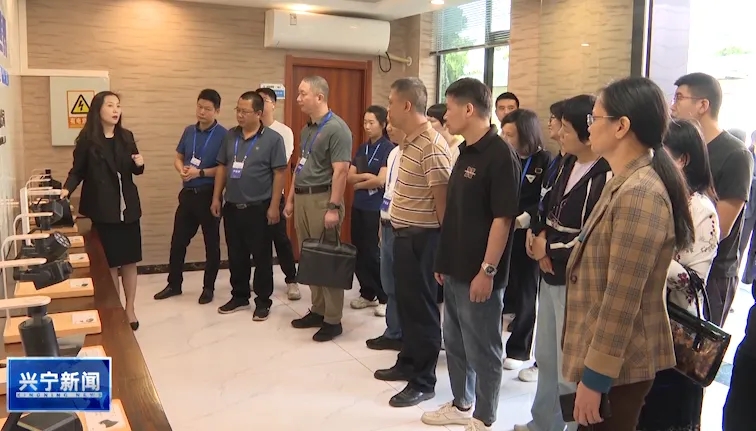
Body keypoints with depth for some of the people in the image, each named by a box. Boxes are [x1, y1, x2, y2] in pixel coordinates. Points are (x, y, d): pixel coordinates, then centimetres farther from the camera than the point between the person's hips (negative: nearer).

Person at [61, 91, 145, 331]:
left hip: (128, 207, 4)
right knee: (109, 263, 4)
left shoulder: (126, 137, 6)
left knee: (129, 261, 8)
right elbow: (77, 171, -3)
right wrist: (67, 189, -21)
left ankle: (129, 309, 21)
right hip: (102, 209, -4)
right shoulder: (87, 139, -6)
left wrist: (140, 164, -6)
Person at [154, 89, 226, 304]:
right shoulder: (189, 131, 8)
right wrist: (182, 170, -5)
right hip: (188, 193, 6)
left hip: (209, 195, -6)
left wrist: (200, 172, -19)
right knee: (178, 240, 11)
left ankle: (209, 287, 19)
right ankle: (174, 284, 25)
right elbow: (178, 157, 16)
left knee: (211, 242, 7)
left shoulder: (223, 135, -10)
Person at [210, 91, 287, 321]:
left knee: (262, 256, 5)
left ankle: (263, 301, 16)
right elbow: (222, 167, 13)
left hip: (258, 208, -5)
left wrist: (274, 206, -13)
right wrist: (216, 198, 8)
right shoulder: (230, 136, 8)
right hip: (231, 207, 5)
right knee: (236, 255, 14)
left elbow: (279, 173, -10)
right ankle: (239, 296, 28)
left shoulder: (272, 138, -8)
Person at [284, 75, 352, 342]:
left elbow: (341, 171, -19)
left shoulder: (336, 128, -13)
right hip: (302, 198, 9)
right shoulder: (307, 129, 16)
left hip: (322, 199, -9)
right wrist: (291, 199, 18)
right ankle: (318, 311, 24)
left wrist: (334, 207, -22)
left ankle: (333, 320, 5)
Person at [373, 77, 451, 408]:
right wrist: (396, 226, 15)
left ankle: (424, 381, 15)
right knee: (406, 302, 20)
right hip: (404, 234, 10)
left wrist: (443, 240, -12)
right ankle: (408, 363, 36)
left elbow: (442, 198, -19)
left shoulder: (431, 146, -21)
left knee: (422, 308, 2)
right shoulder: (410, 141, 10)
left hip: (421, 238, -10)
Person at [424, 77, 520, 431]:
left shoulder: (500, 155, -16)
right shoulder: (465, 152, 11)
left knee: (482, 349, 6)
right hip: (455, 268, 9)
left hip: (478, 273, -9)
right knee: (454, 343, 20)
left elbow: (503, 218, -19)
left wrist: (488, 270, -20)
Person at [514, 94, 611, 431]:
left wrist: (548, 248, -10)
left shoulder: (605, 177, -19)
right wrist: (537, 235, -1)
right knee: (547, 356, 22)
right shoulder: (568, 164, 8)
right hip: (550, 275, 9)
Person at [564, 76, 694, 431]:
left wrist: (594, 377, -20)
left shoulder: (639, 193, -23)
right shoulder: (626, 184, 10)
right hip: (608, 355, 9)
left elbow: (622, 299, -25)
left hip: (617, 365, -9)